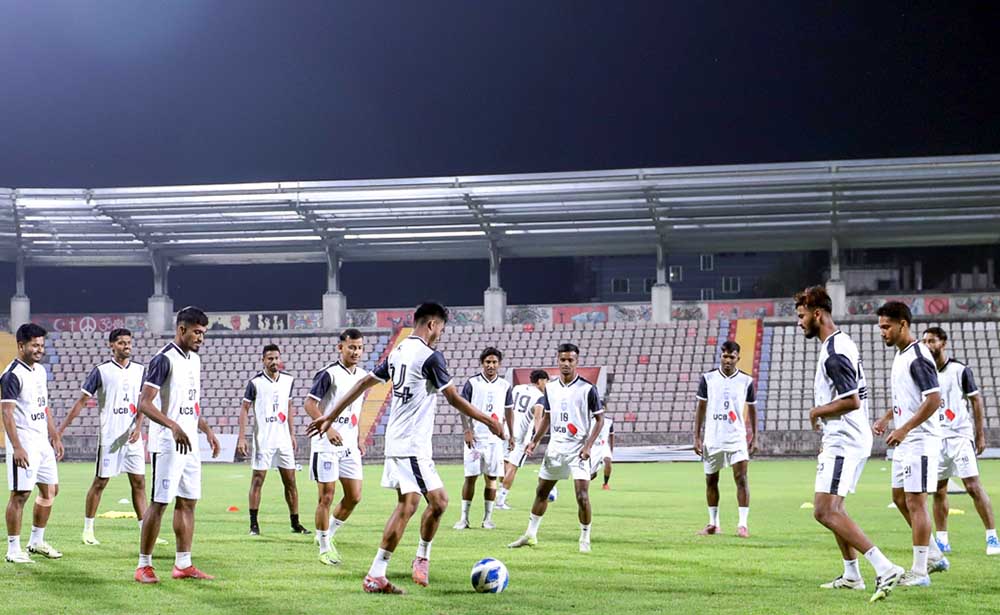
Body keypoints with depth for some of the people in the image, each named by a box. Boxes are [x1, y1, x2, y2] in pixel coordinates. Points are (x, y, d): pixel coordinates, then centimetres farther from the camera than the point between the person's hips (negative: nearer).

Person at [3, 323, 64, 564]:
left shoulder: (41, 371, 13)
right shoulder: (12, 375, -14)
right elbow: (7, 412, -20)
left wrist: (55, 437, 20)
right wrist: (16, 447, -27)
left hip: (43, 442, 9)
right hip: (24, 443, -9)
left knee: (50, 489, 13)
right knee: (20, 494, -6)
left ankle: (37, 541, 25)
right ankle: (13, 550, 1)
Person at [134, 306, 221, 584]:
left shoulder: (194, 360, 14)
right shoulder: (164, 359, -13)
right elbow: (144, 403, -20)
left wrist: (207, 430, 18)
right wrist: (173, 426, -30)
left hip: (190, 444, 9)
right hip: (166, 445, -9)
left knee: (187, 502, 9)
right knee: (159, 502, -5)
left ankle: (183, 564, 15)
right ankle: (144, 565, 2)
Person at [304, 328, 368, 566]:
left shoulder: (363, 375, 11)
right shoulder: (329, 374, -11)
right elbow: (309, 404, -14)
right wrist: (328, 428, -25)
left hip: (349, 446, 7)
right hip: (326, 445, -6)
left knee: (354, 496, 4)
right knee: (326, 497, -3)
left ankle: (328, 534, 24)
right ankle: (325, 548, 8)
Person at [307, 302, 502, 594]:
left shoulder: (397, 352, 12)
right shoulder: (431, 356, -12)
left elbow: (364, 383, 14)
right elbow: (454, 399, -10)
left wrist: (331, 416, 19)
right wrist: (488, 421, 1)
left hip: (396, 441, 9)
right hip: (412, 446, -9)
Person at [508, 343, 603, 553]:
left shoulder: (588, 388, -9)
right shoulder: (551, 388, 7)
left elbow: (600, 419, -6)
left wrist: (588, 445, -16)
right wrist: (535, 441, 8)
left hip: (577, 450, -5)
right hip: (554, 447, 5)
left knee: (582, 496, -13)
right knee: (541, 492, 13)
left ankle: (585, 539, 3)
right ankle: (530, 535, 26)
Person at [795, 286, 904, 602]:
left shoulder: (834, 353, -19)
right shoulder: (844, 343, 15)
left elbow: (851, 401, -26)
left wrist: (816, 412, -11)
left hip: (843, 443, -11)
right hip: (846, 440, 11)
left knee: (825, 512, -16)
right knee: (832, 508, 20)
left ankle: (885, 568, -23)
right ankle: (852, 576, 28)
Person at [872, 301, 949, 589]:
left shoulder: (918, 357, -17)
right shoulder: (900, 355, 14)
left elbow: (934, 400, -23)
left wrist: (903, 429, -25)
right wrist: (886, 419, 13)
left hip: (919, 439, -10)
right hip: (904, 440, 10)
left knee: (915, 503, -8)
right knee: (900, 497, 15)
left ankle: (919, 572, -3)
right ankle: (934, 556, 26)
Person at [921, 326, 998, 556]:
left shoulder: (961, 370, -3)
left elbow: (976, 401, 1)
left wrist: (980, 435, -3)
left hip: (960, 436, -4)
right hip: (935, 439, 5)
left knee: (973, 486, -11)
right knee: (938, 490, 5)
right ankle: (941, 540, 12)